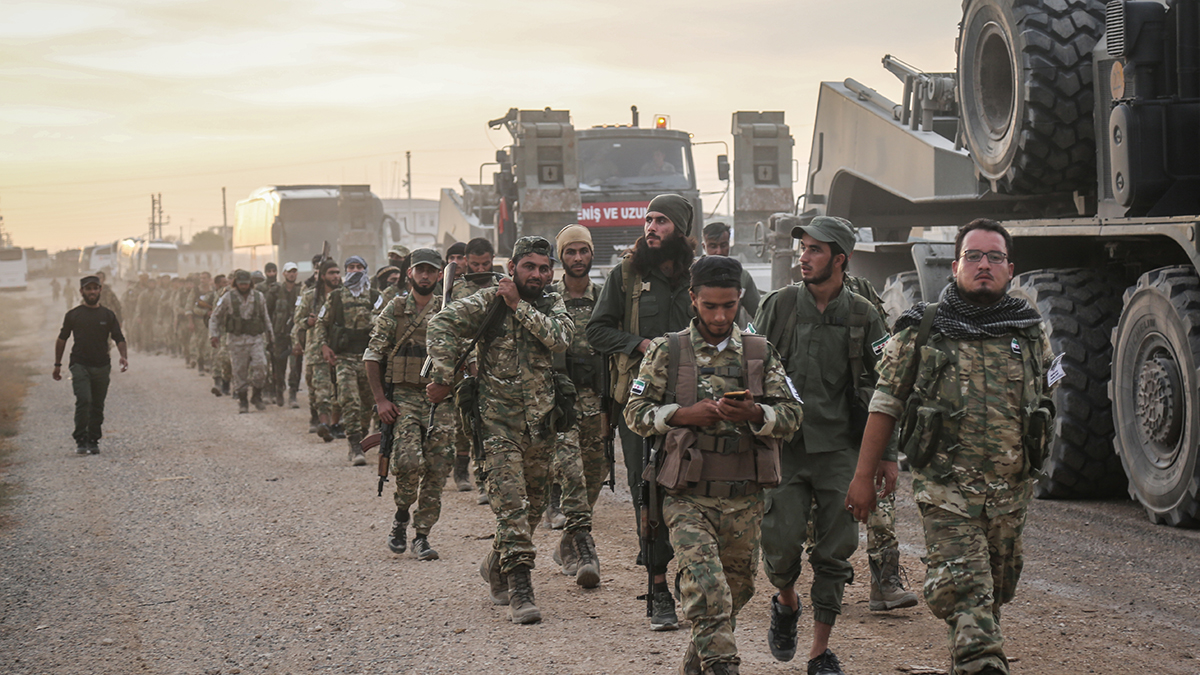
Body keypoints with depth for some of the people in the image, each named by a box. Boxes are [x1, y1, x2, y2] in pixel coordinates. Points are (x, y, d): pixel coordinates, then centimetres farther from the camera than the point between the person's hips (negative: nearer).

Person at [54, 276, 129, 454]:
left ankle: (93, 441, 16)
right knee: (83, 400, -17)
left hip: (102, 366, 2)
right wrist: (57, 365, 11)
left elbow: (119, 338, 4)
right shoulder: (73, 315, 5)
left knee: (97, 405, 7)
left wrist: (124, 356, -15)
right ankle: (81, 440, -12)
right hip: (80, 365, -2)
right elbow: (62, 339, 12)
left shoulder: (108, 315, 8)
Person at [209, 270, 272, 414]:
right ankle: (242, 402, 12)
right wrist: (214, 335, -3)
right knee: (239, 371, 0)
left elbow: (265, 317, 19)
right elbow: (215, 318, 7)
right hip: (236, 340, -1)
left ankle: (257, 396, 1)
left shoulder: (259, 297, 6)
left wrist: (269, 332, 19)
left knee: (260, 365, -16)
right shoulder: (227, 298, 0)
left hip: (256, 338, 1)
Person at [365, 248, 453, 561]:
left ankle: (422, 535, 9)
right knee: (408, 461, -18)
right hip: (404, 397, -2)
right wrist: (380, 400, -4)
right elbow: (373, 356, 4)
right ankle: (401, 516, 9)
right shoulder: (394, 310, 4)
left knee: (436, 471, -1)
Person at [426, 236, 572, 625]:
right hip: (498, 420, -4)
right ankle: (519, 590, -15)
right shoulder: (489, 301, -4)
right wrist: (443, 379, -18)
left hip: (541, 421, 4)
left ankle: (497, 565, 36)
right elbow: (441, 325, -13)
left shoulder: (552, 305, 7)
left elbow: (560, 337, -13)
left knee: (533, 505, 14)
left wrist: (519, 305, -14)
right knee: (510, 503, -13)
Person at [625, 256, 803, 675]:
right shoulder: (666, 352, 4)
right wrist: (684, 415, -13)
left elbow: (791, 416, 5)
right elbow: (636, 413, 4)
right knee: (707, 590, -20)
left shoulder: (761, 354, 9)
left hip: (744, 500, 3)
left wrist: (754, 414, -16)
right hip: (688, 497, -3)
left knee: (736, 590, 12)